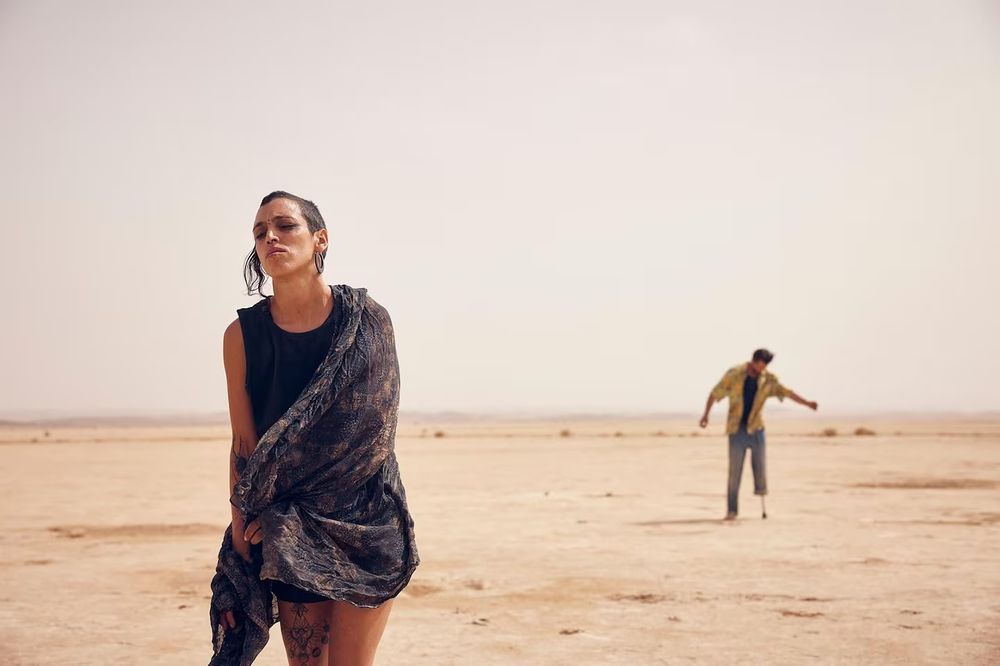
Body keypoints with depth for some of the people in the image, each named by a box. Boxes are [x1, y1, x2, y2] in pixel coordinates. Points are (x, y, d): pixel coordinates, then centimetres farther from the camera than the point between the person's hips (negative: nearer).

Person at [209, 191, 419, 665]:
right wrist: (243, 530, -3)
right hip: (288, 534, 1)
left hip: (362, 519, -1)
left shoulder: (366, 320, -3)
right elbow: (243, 444, 3)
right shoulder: (243, 334, 0)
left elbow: (369, 428, -6)